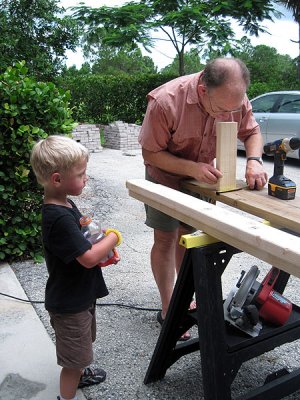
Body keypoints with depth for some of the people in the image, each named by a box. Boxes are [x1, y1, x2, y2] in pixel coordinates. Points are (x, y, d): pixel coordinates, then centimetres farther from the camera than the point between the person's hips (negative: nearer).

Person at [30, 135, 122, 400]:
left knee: (81, 346, 32)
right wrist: (113, 237, -15)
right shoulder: (59, 218, -32)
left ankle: (78, 373, 55)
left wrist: (104, 248, -3)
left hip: (80, 294, 10)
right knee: (74, 355, 9)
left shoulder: (65, 204, 0)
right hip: (69, 302, -10)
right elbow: (88, 258, -32)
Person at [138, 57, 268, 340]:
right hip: (165, 175, -4)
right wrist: (192, 168, -36)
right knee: (166, 239, 0)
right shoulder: (165, 101, -34)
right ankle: (168, 310, 14)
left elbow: (252, 132, -4)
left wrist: (254, 161, -26)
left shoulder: (235, 99, -20)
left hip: (203, 174, 4)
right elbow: (150, 153, -25)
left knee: (187, 235, 14)